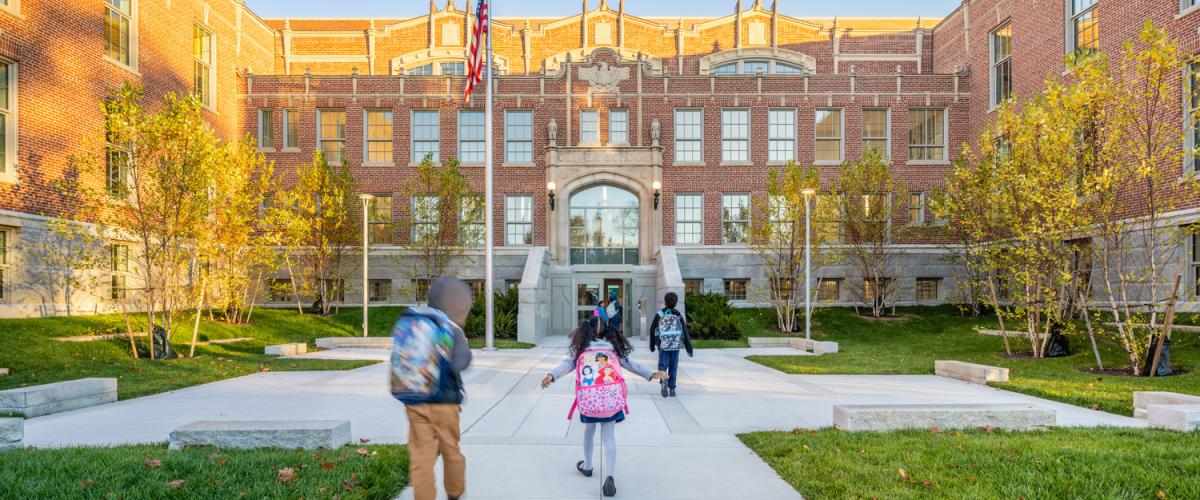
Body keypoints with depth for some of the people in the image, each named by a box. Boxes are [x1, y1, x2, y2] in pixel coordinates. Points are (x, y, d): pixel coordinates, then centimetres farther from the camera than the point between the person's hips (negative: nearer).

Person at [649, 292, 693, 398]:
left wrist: (652, 345, 16)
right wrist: (689, 348, 1)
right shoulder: (678, 315, 0)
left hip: (663, 345, -1)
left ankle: (664, 380, -22)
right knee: (673, 367, 12)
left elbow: (653, 330, 4)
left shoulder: (659, 315, -2)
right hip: (676, 345, 1)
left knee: (663, 366, 7)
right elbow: (685, 332, -2)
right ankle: (672, 389, 15)